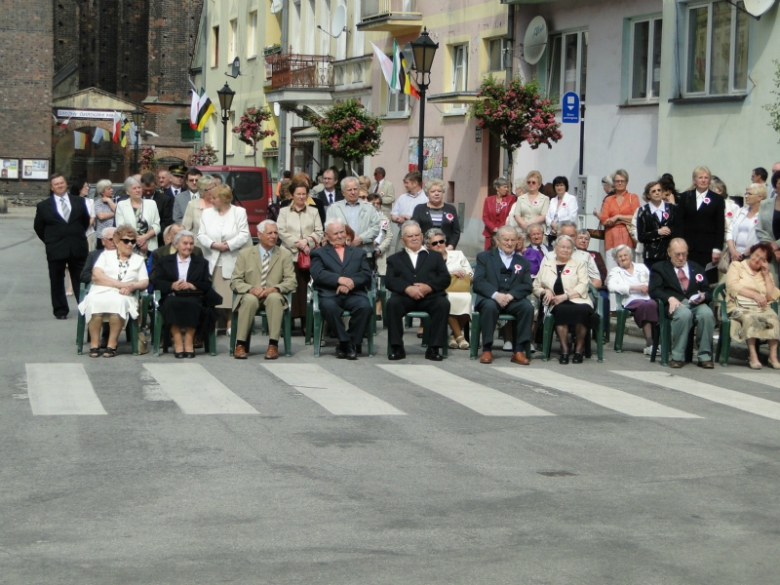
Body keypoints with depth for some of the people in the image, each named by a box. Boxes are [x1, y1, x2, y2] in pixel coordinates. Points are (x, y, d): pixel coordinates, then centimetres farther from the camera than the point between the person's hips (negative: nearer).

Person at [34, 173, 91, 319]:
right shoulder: (43, 206, 1)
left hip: (78, 248, 1)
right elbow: (38, 227, 8)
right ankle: (60, 310, 12)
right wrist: (50, 241, 6)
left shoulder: (79, 201, 7)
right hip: (56, 250, -1)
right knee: (57, 281, 4)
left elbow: (86, 220, 17)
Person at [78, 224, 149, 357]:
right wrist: (121, 284, -8)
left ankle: (112, 345, -29)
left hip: (122, 296, 0)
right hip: (100, 292, 0)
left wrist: (131, 286, -11)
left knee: (118, 302, -37)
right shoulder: (106, 256, 19)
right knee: (95, 302, -37)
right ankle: (94, 345, -26)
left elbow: (145, 282, 12)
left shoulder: (139, 259, 24)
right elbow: (96, 275, 2)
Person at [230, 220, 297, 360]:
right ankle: (240, 344, -30)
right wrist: (251, 289, -18)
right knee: (250, 299, -36)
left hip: (274, 296, 0)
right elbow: (235, 281, 3)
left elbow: (291, 282, 2)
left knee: (275, 298, -35)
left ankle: (273, 345, -34)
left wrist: (274, 289, -18)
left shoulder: (285, 254, 9)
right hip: (250, 295, 0)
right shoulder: (245, 254, 8)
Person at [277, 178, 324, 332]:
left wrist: (307, 240, -9)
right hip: (290, 254, -1)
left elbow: (319, 232, 8)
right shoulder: (284, 212, 13)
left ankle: (306, 323, -2)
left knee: (305, 289, -4)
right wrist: (297, 243, -9)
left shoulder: (313, 211, 16)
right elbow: (282, 232, 1)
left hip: (309, 255, 1)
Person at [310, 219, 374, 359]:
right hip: (330, 294, -2)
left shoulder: (358, 253, 27)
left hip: (354, 293, 2)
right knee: (328, 306, -37)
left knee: (365, 307, -32)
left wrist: (351, 282, -11)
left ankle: (353, 342, -15)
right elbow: (318, 274, 0)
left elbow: (366, 274, 10)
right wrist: (339, 279, -16)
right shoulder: (319, 253, 20)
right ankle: (346, 342, -23)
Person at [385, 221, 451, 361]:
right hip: (405, 297, 0)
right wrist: (407, 288, -14)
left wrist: (429, 286, -11)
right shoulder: (394, 259, 24)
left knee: (443, 303, -31)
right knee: (392, 303, -32)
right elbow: (389, 281, 6)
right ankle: (397, 348, -24)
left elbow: (445, 279, 10)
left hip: (430, 296, 0)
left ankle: (434, 348, -24)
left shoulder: (435, 257, 25)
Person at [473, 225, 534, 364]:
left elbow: (528, 286, 6)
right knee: (490, 306, -36)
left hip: (514, 300, 2)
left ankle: (519, 350, -25)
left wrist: (511, 295, -14)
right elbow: (478, 282, -1)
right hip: (490, 298, -2)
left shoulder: (523, 262, 21)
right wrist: (495, 295, -19)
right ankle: (487, 349, -26)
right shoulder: (484, 257, 15)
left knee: (528, 307, -29)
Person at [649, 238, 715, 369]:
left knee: (707, 313, -33)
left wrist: (703, 296, -6)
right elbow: (654, 290, 1)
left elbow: (708, 292, 19)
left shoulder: (697, 269, 27)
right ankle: (677, 357, -30)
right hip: (675, 304, -3)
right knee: (684, 314, -39)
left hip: (696, 303, 3)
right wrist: (670, 298, -18)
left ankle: (705, 356, -25)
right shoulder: (659, 268, 16)